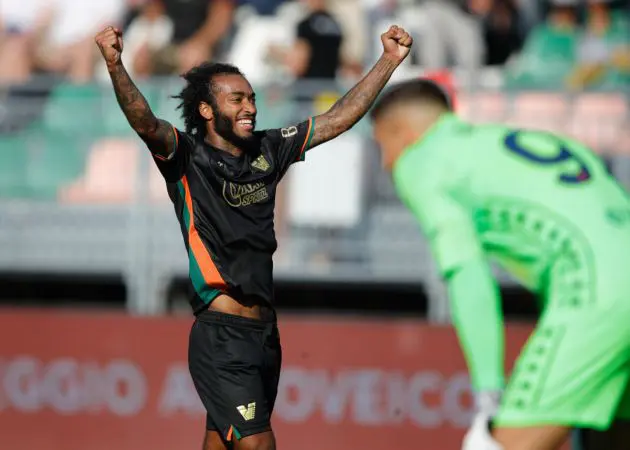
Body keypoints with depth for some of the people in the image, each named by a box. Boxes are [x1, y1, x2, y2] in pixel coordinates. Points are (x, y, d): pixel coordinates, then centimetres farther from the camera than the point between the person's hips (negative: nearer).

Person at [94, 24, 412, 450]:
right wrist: (115, 66, -42)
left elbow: (339, 118, 17)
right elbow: (145, 122, -25)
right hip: (222, 338, -7)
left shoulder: (268, 152, 11)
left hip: (264, 333, 7)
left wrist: (390, 60, 16)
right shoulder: (188, 157, -6)